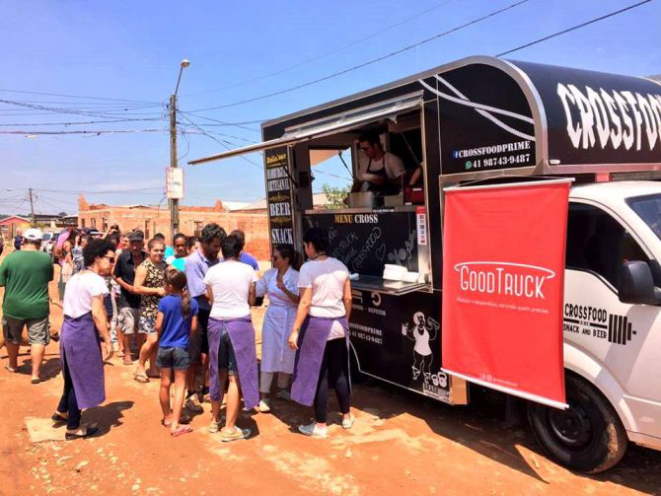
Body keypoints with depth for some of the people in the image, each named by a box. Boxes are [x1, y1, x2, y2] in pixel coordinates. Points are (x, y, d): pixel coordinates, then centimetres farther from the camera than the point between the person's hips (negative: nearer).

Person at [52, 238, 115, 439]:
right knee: (81, 377, 4)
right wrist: (108, 341, -16)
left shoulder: (75, 277, 13)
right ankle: (73, 427, 16)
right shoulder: (96, 280, -15)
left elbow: (68, 307, 14)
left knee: (74, 375, 25)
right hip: (83, 332, -9)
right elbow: (97, 314, -20)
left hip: (68, 329, 9)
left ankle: (62, 411, 40)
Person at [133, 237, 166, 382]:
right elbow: (136, 288, -16)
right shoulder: (143, 267, -10)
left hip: (163, 307, 6)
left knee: (158, 340, 10)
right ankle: (140, 367, 9)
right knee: (152, 339, -11)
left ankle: (153, 368, 23)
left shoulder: (165, 265, 7)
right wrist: (156, 290, -20)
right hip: (149, 308, -6)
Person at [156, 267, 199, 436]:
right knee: (180, 385, 3)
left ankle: (167, 417, 31)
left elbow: (158, 326, -9)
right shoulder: (192, 303, -7)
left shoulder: (164, 302, -11)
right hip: (181, 348, -1)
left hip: (164, 347, 1)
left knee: (165, 383, 14)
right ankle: (175, 425, -2)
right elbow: (193, 327, -4)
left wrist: (162, 337, 12)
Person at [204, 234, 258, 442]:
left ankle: (215, 420, 31)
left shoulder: (212, 271, 1)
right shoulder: (248, 270, -3)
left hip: (216, 323, 3)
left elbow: (211, 300, 8)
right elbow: (252, 301, 5)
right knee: (236, 376, 2)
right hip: (240, 324, -3)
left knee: (218, 373, 18)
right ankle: (229, 429, 5)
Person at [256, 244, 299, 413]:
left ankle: (282, 389, 31)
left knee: (287, 356, 11)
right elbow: (256, 291, 9)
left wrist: (285, 290, -29)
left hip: (289, 320, -1)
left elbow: (299, 301, -16)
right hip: (272, 318, 2)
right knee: (269, 356, -2)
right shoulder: (269, 274, 1)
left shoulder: (296, 276, -10)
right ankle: (263, 396, 3)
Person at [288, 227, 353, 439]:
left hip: (317, 324, -6)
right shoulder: (340, 266, 4)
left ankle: (320, 425, 12)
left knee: (318, 374, 3)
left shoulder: (308, 268, -13)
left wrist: (295, 330, -14)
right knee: (339, 371, 17)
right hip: (339, 324, 6)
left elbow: (305, 303, -17)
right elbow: (347, 298, 7)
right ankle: (346, 416, 29)